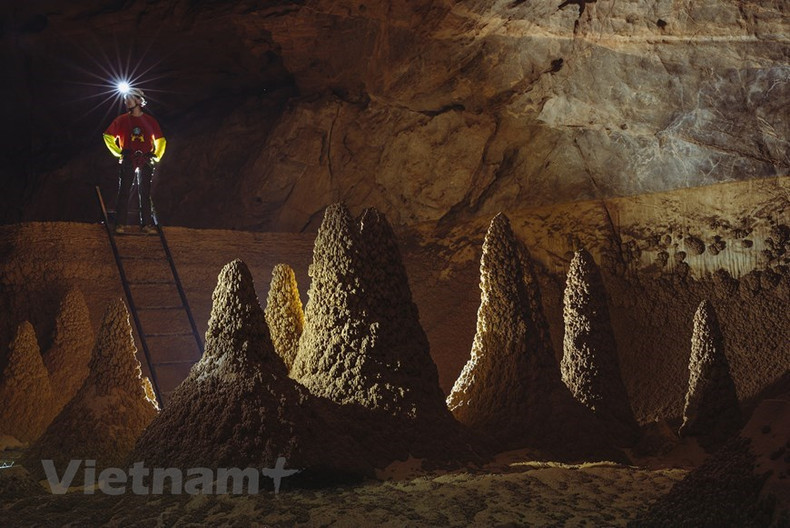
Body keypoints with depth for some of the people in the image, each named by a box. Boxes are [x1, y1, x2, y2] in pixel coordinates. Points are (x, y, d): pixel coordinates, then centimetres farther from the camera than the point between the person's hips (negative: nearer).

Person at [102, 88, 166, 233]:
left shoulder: (150, 121, 9)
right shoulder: (121, 120, 7)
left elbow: (161, 141, 18)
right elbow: (108, 136, 12)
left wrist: (156, 157, 7)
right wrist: (118, 153, 3)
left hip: (145, 161, 1)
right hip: (128, 161, 0)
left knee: (145, 194, 2)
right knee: (124, 192, -4)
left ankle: (147, 224, 4)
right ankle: (120, 224, -4)